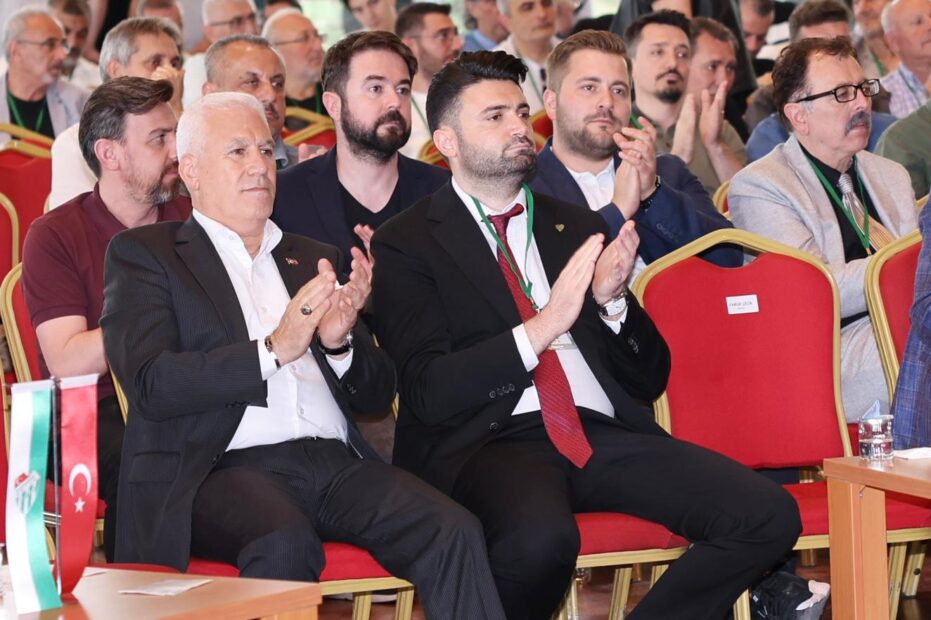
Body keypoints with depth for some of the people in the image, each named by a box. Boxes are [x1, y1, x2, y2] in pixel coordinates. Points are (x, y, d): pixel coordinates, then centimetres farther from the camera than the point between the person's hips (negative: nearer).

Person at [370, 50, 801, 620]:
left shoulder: (578, 227, 20)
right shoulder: (406, 245, 6)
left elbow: (650, 380, 18)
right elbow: (430, 391, -7)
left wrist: (611, 301, -2)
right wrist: (542, 326, -17)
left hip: (605, 434, 5)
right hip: (488, 442, -5)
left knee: (769, 517, -17)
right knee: (541, 537, -40)